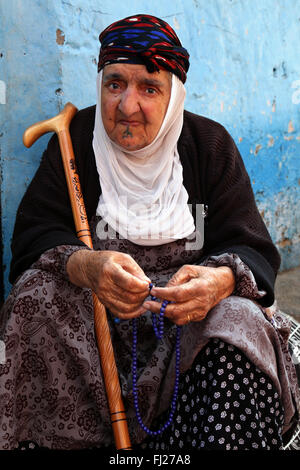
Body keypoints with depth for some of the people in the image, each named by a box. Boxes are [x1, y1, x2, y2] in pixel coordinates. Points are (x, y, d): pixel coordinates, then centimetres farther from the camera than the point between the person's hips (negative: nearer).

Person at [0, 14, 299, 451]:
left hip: (191, 309, 0)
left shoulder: (210, 144, 0)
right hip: (95, 311, 1)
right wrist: (87, 266, -33)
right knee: (40, 291, -27)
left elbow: (253, 250, -5)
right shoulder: (75, 139, 1)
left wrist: (220, 280, -32)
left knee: (238, 322, -30)